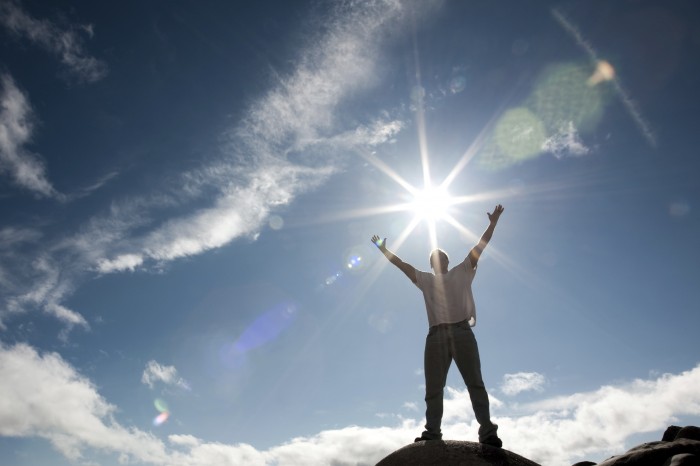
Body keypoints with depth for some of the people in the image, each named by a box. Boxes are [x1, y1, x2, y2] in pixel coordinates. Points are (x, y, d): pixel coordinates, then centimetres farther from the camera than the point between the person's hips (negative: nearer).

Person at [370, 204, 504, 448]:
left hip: (462, 332, -2)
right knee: (433, 388, 1)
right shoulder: (425, 280, 21)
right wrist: (384, 250, 23)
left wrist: (493, 224, 9)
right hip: (436, 336, 2)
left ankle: (487, 431, -6)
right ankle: (432, 433, 4)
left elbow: (479, 247, 12)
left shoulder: (462, 272, 17)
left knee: (475, 382, -4)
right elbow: (401, 264, 22)